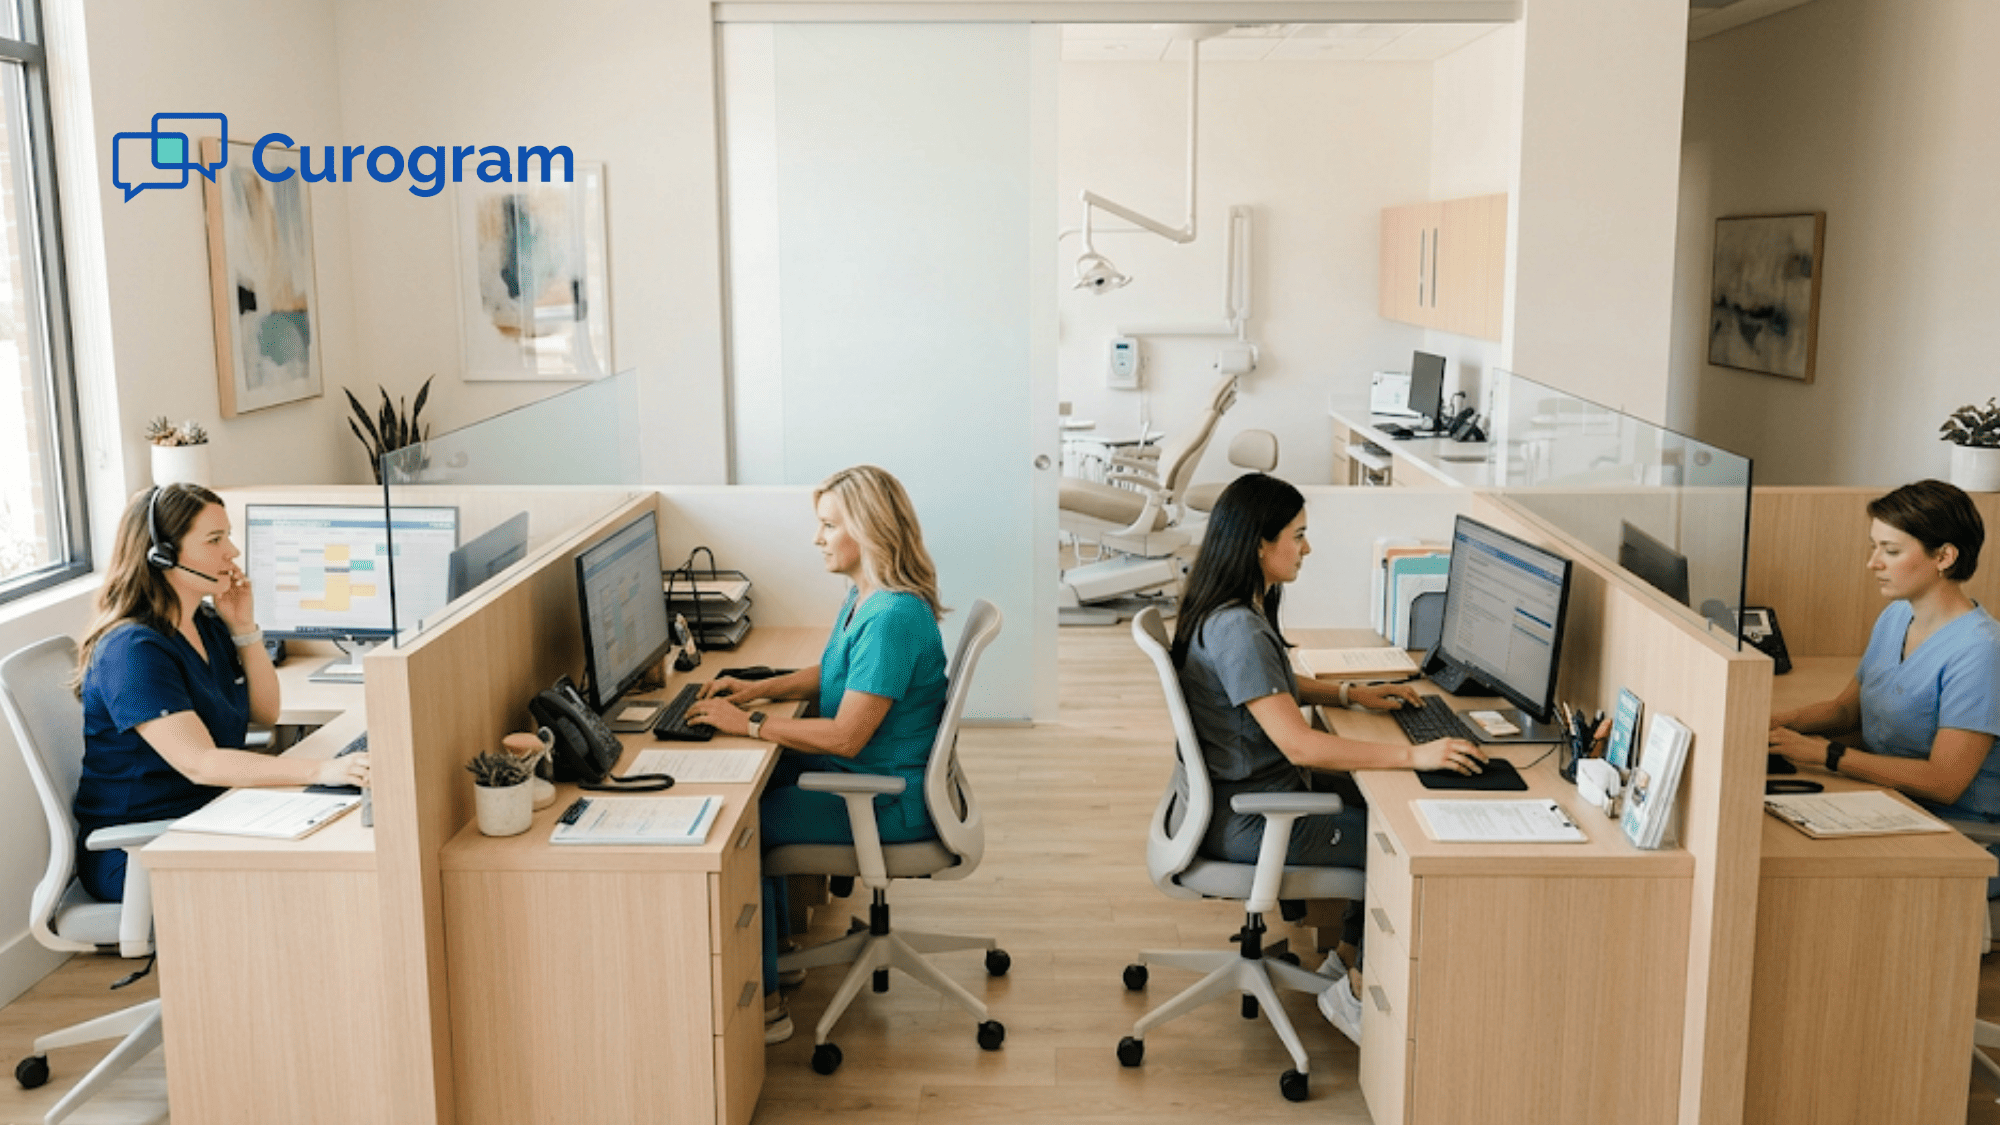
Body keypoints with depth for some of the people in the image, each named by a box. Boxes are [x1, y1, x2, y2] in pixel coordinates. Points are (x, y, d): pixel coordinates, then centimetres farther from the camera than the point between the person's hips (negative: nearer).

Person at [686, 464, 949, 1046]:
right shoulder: (863, 596, 5)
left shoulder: (892, 617, -28)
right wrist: (759, 688, 5)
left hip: (890, 798, -10)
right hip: (869, 772, 10)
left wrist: (749, 724, -20)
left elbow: (844, 737, -28)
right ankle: (773, 934, 27)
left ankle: (763, 1003, 2)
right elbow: (831, 675, 20)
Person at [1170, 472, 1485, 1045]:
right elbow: (1299, 744, -32)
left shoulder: (1238, 611, 5)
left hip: (1251, 790, 10)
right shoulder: (1236, 630, -27)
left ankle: (1347, 959, 22)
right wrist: (1413, 755, -31)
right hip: (1246, 821, -10)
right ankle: (1358, 992, 8)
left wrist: (1350, 693, 11)